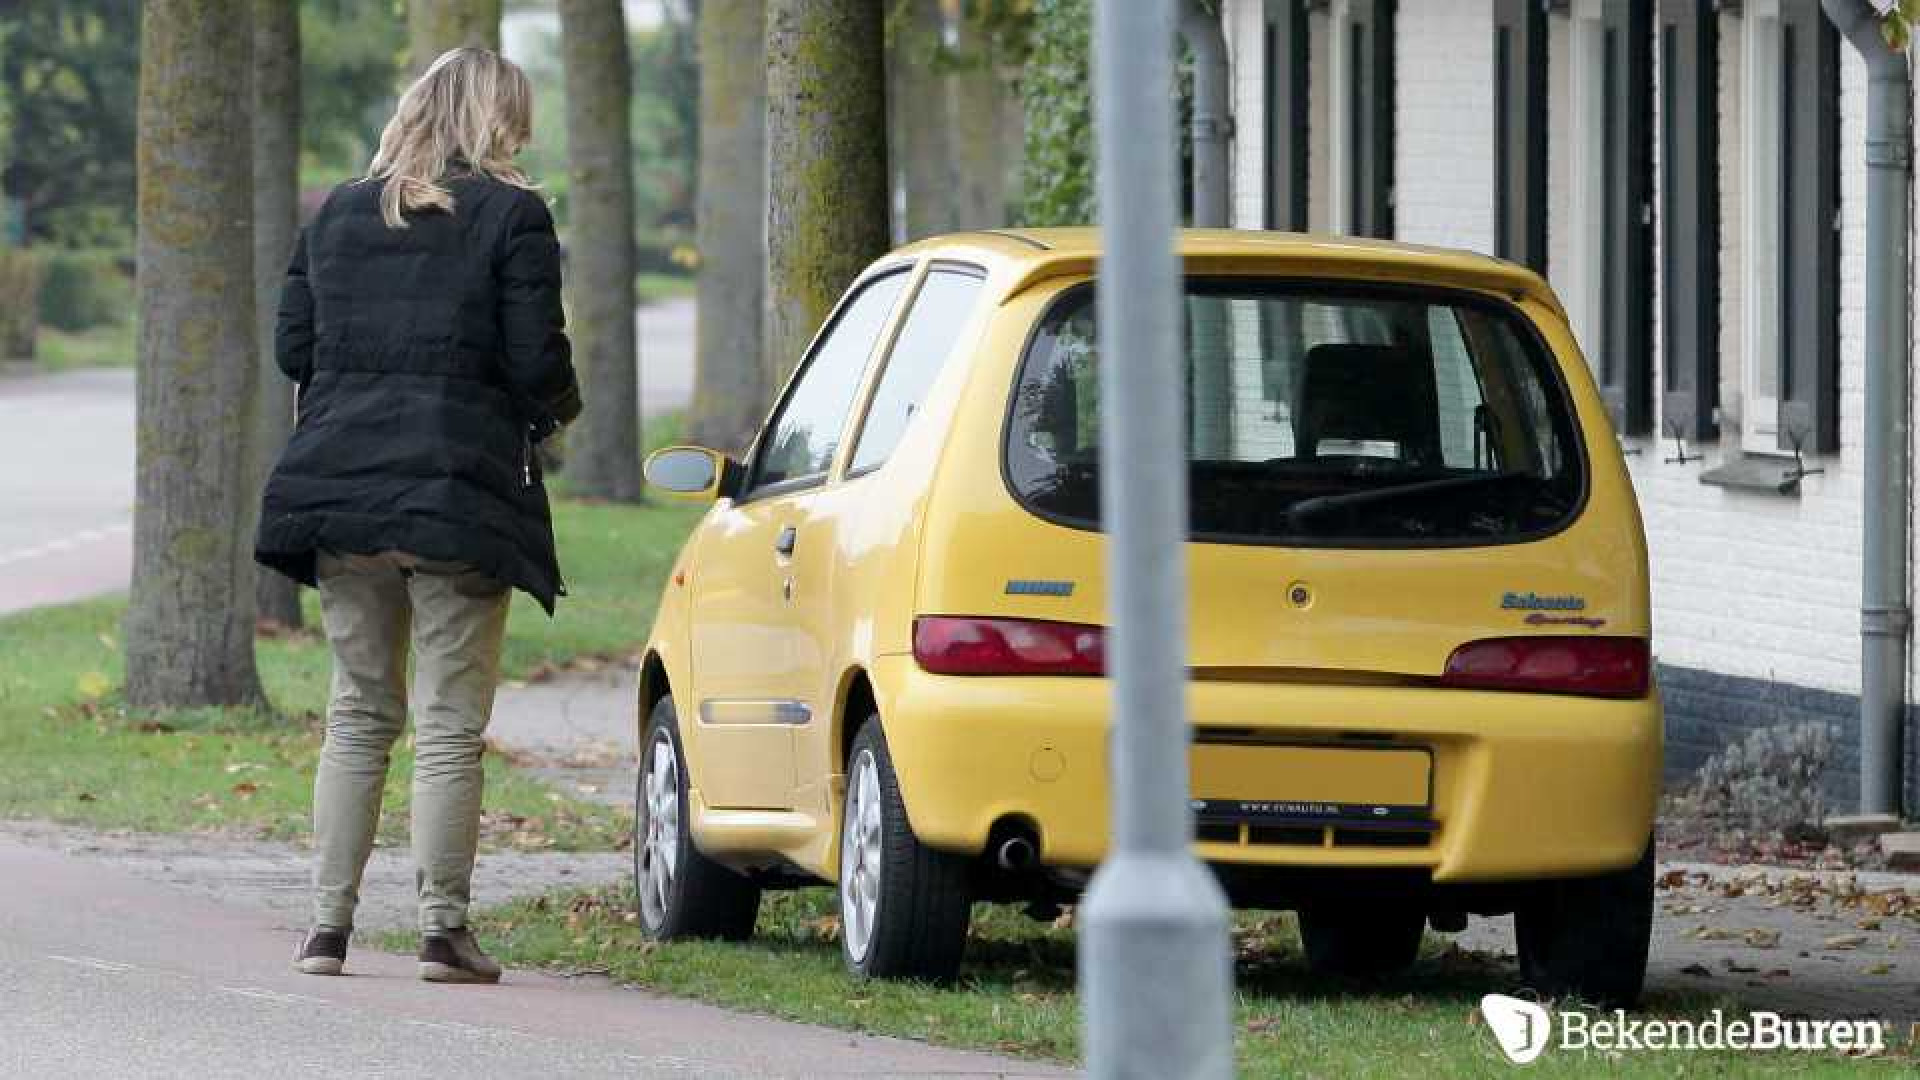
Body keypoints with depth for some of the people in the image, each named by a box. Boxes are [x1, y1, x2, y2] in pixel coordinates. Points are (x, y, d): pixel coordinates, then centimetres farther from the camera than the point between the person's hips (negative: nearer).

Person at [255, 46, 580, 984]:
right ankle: (442, 930, -2)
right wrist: (556, 413, 13)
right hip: (460, 499, -4)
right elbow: (535, 362, -8)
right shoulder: (511, 217, -5)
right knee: (450, 728, 0)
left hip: (342, 484, 4)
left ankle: (327, 923, 9)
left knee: (359, 714, 13)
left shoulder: (339, 213, 10)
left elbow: (292, 345, 10)